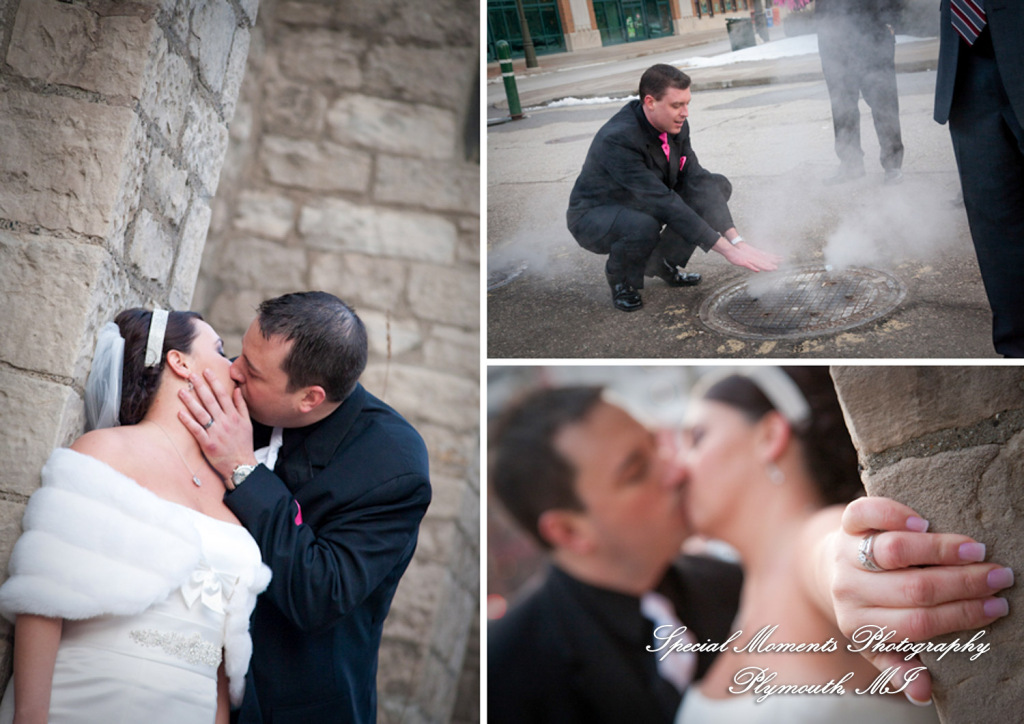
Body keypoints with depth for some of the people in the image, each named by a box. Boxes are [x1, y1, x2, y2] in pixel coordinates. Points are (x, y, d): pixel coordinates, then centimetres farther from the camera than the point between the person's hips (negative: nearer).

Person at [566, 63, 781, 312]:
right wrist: (726, 250, -37)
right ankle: (620, 278, -6)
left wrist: (737, 241, -24)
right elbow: (665, 203, -37)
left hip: (643, 206, 8)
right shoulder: (617, 140, -34)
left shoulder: (676, 126, -10)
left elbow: (697, 180, -12)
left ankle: (661, 263, 6)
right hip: (594, 217, -7)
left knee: (718, 185, -3)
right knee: (644, 225, -41)